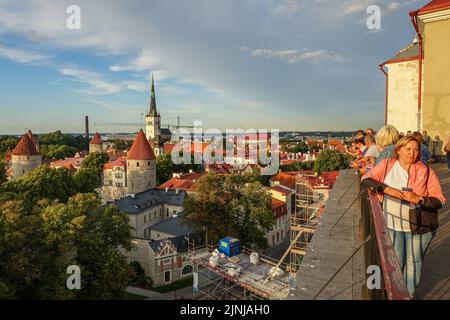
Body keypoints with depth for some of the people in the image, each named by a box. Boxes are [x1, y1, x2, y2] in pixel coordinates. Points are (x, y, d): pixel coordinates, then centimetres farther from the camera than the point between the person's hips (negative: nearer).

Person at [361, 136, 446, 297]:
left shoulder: (426, 171, -7)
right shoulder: (387, 165, -3)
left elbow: (440, 200, -5)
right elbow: (366, 179, -9)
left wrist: (418, 199, -24)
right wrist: (387, 189, -23)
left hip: (419, 226, -1)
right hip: (392, 225, 1)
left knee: (413, 262, 16)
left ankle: (409, 294, 39)